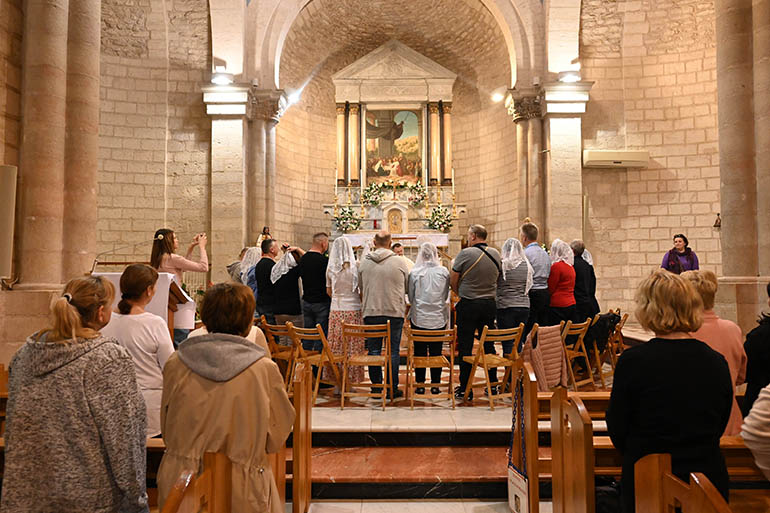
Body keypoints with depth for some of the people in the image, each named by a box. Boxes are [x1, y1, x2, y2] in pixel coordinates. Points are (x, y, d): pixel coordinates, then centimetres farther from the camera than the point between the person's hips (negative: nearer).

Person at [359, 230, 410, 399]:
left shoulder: (364, 262, 0)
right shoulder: (399, 262, -6)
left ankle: (376, 387, 15)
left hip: (371, 312, 2)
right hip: (395, 312, -2)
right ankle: (392, 388, 9)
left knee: (374, 350, 10)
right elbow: (408, 287, 6)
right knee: (393, 351, 5)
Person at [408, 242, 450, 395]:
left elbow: (410, 297, 1)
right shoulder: (444, 272, -5)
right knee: (436, 352, 9)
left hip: (419, 318, -1)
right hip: (439, 318, 1)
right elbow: (446, 296, 6)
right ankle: (435, 385, 15)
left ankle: (420, 385, 13)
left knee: (419, 352, 8)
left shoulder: (414, 273, -9)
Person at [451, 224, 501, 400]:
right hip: (490, 304, 5)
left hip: (468, 306, -5)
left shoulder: (465, 254, -12)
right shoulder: (496, 254, 4)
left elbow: (453, 280, -6)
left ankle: (465, 389, 5)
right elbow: (497, 276, 13)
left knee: (465, 347, 2)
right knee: (489, 345, 14)